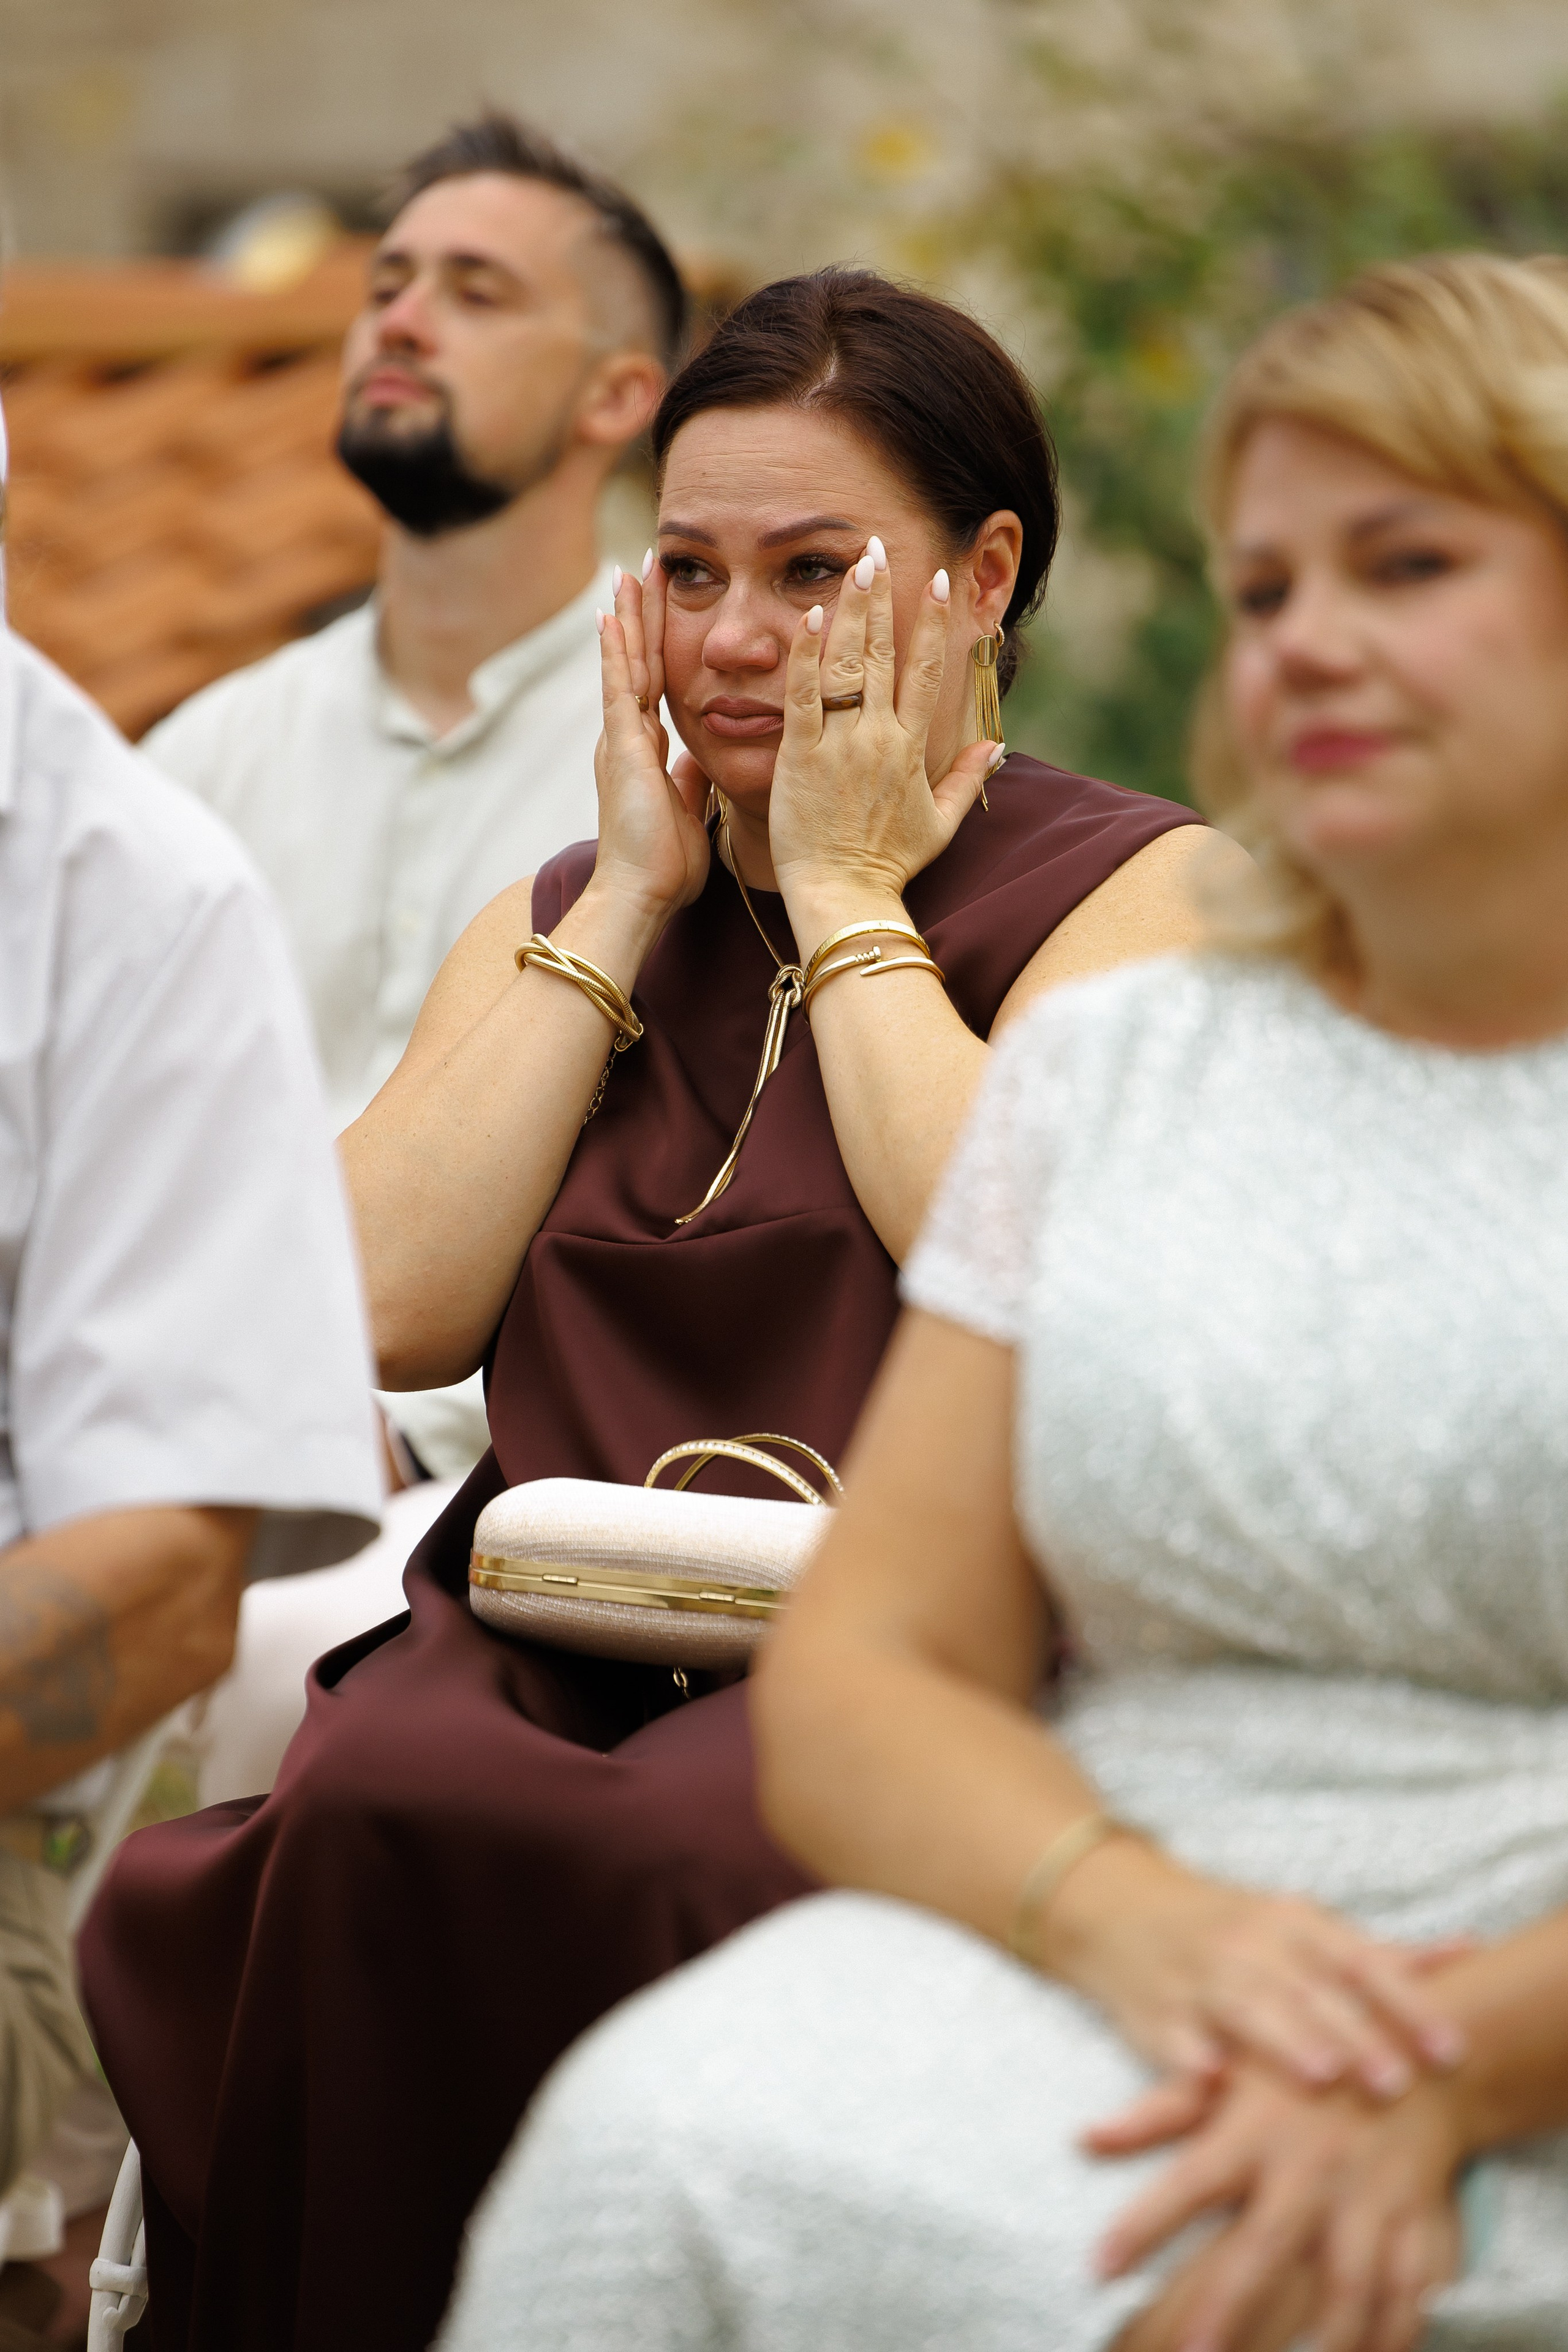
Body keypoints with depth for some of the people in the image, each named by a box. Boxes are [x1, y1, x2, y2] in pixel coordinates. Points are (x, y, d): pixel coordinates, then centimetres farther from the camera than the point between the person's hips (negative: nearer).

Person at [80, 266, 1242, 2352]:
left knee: (630, 1856, -36)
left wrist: (845, 892, -2)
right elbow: (390, 1310, 5)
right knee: (375, 1811, -32)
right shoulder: (556, 923, 23)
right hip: (549, 1629, 4)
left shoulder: (1135, 891, 7)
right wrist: (631, 906, 8)